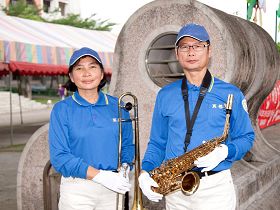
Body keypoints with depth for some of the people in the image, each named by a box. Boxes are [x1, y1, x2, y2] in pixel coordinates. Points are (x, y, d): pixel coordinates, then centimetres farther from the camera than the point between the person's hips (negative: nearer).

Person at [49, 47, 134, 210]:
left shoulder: (117, 106, 5)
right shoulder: (61, 110, -4)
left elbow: (127, 145, 12)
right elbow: (59, 157, -11)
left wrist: (124, 168, -9)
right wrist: (100, 175, -19)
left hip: (112, 189, 3)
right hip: (77, 189, -2)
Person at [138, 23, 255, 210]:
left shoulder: (231, 94, 0)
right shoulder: (165, 96, 8)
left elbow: (246, 137, 4)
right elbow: (157, 143, 11)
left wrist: (225, 152, -17)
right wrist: (146, 171, -6)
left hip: (216, 187, -2)